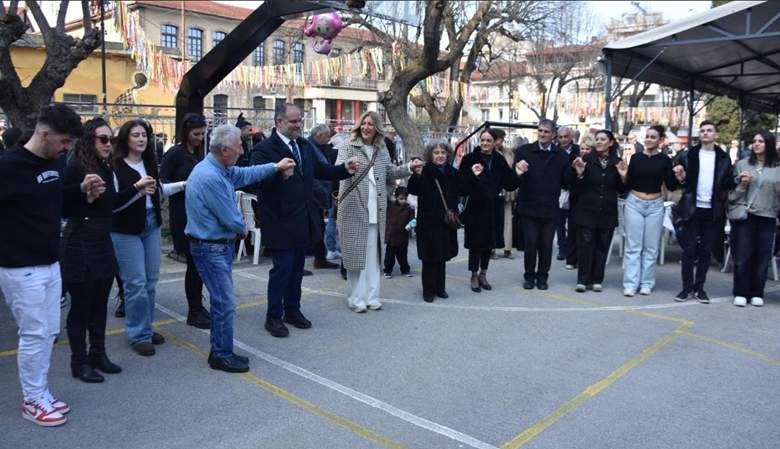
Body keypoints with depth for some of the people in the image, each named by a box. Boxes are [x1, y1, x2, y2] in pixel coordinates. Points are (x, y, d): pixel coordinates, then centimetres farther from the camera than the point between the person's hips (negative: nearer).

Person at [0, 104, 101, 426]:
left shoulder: (51, 163, 6)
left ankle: (40, 392, 29)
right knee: (34, 334, 1)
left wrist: (82, 190, 4)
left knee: (49, 332, 14)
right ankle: (32, 401, 18)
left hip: (50, 264, 8)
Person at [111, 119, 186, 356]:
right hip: (126, 231, -7)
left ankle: (146, 327, 27)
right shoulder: (116, 166, -15)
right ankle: (139, 335, 11)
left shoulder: (148, 162, 6)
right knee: (136, 283, -2)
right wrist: (137, 189, -29)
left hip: (151, 226, 7)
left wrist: (182, 185, 19)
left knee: (151, 280, 13)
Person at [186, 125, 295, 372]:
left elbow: (244, 174, 22)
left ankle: (221, 351, 27)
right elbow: (231, 219, -21)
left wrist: (275, 167, 22)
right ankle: (222, 356, 12)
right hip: (211, 247, -10)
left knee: (222, 300, 16)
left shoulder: (218, 168, 5)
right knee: (225, 303, -2)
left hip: (220, 244, 10)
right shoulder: (210, 177, -26)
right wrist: (242, 229, 1)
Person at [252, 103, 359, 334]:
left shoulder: (304, 145, 11)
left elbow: (320, 170, 15)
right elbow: (257, 181, -23)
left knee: (297, 268, 16)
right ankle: (273, 317, 14)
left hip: (303, 220, 7)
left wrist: (345, 169, 0)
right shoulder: (264, 149, -13)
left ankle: (292, 310, 30)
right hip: (281, 222, -7)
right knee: (282, 268, -1)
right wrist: (277, 171, -39)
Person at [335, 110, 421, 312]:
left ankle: (371, 296, 17)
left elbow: (390, 173, 20)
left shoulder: (381, 149, 13)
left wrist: (409, 167, 6)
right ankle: (356, 298, 10)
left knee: (373, 255, 8)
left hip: (376, 211, 5)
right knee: (355, 253, 0)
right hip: (354, 209, -4)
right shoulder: (347, 145, -2)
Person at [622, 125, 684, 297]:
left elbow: (671, 186, 0)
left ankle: (646, 283, 14)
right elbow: (628, 184, 2)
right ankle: (630, 284, 3)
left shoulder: (665, 160, 0)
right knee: (633, 246, 0)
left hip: (655, 205, 0)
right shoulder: (636, 157, 1)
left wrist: (678, 177, -18)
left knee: (651, 247, 6)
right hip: (634, 203, 0)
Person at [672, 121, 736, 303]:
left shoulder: (723, 158, 6)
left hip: (712, 211, 2)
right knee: (689, 250, 1)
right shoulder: (689, 156, 2)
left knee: (706, 251, 7)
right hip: (692, 209, -1)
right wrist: (681, 178, -20)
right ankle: (687, 288, 9)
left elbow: (729, 183, 6)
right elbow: (680, 181, 2)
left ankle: (699, 287, 16)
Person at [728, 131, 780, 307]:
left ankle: (757, 293, 18)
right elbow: (733, 191, 4)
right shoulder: (742, 164, 3)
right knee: (742, 256, 2)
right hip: (744, 215, 0)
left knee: (762, 256, 5)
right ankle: (741, 292, 11)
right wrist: (742, 182, -12)